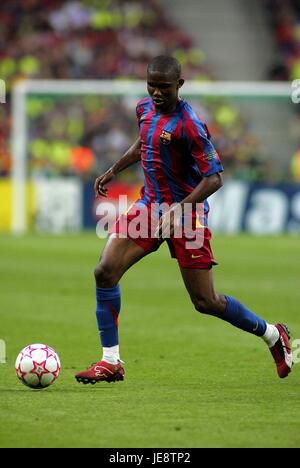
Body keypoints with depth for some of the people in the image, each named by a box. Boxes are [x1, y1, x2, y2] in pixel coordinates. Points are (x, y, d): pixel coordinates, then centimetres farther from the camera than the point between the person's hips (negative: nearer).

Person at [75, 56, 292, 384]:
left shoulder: (189, 125, -21)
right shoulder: (145, 108, 3)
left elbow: (214, 178, -21)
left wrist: (179, 208, -30)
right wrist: (113, 171, 17)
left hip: (187, 212, -7)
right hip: (150, 205, 7)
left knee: (206, 302, -2)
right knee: (105, 271, -11)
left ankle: (273, 336, 23)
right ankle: (111, 362, -3)